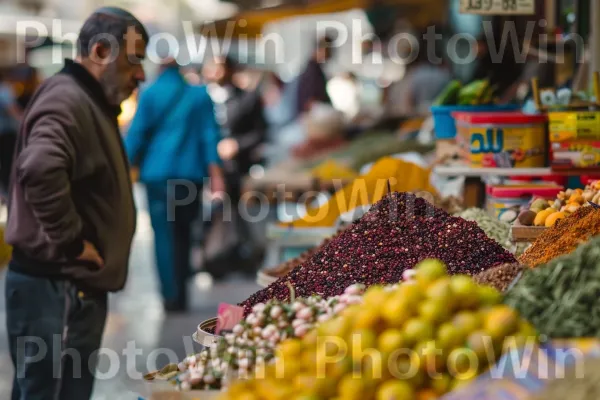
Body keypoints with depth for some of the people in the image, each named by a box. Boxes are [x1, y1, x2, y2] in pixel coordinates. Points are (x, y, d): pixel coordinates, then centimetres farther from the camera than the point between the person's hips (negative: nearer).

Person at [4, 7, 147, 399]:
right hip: (57, 288, -11)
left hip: (75, 286, 11)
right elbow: (41, 170, -35)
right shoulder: (66, 100, -16)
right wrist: (70, 242, -24)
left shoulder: (90, 102, 18)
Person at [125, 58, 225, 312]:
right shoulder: (200, 95, 7)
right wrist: (215, 173, 5)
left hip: (157, 173, -2)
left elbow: (136, 133, -2)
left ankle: (172, 295, -6)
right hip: (190, 173, 3)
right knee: (183, 232, 13)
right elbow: (209, 136, 5)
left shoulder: (149, 95, 0)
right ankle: (180, 292, 14)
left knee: (164, 233, 1)